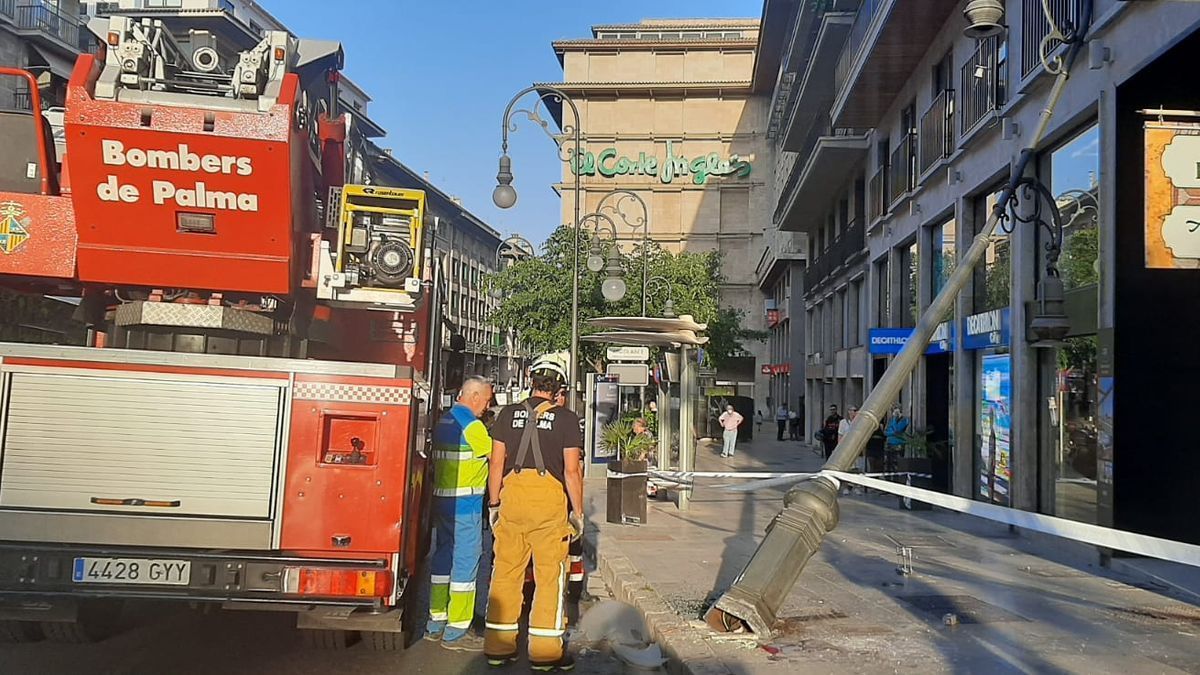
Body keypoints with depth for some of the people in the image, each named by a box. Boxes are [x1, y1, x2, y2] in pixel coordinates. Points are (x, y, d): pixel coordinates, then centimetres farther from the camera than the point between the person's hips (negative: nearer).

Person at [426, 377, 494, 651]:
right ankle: (456, 632, -1)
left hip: (441, 500, 9)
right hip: (466, 503, -9)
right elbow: (495, 454, -8)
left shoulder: (443, 422, 13)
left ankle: (436, 623, 22)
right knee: (466, 561, -4)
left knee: (443, 557, 15)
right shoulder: (472, 425, -14)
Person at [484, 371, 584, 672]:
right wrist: (578, 512, 2)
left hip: (512, 495, 3)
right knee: (550, 574, 4)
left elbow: (496, 463, 7)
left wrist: (493, 504, 14)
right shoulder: (566, 419, -3)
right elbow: (572, 470, -5)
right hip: (549, 500, -3)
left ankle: (498, 646, 17)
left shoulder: (508, 414, 7)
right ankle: (545, 652, 7)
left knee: (506, 570, 10)